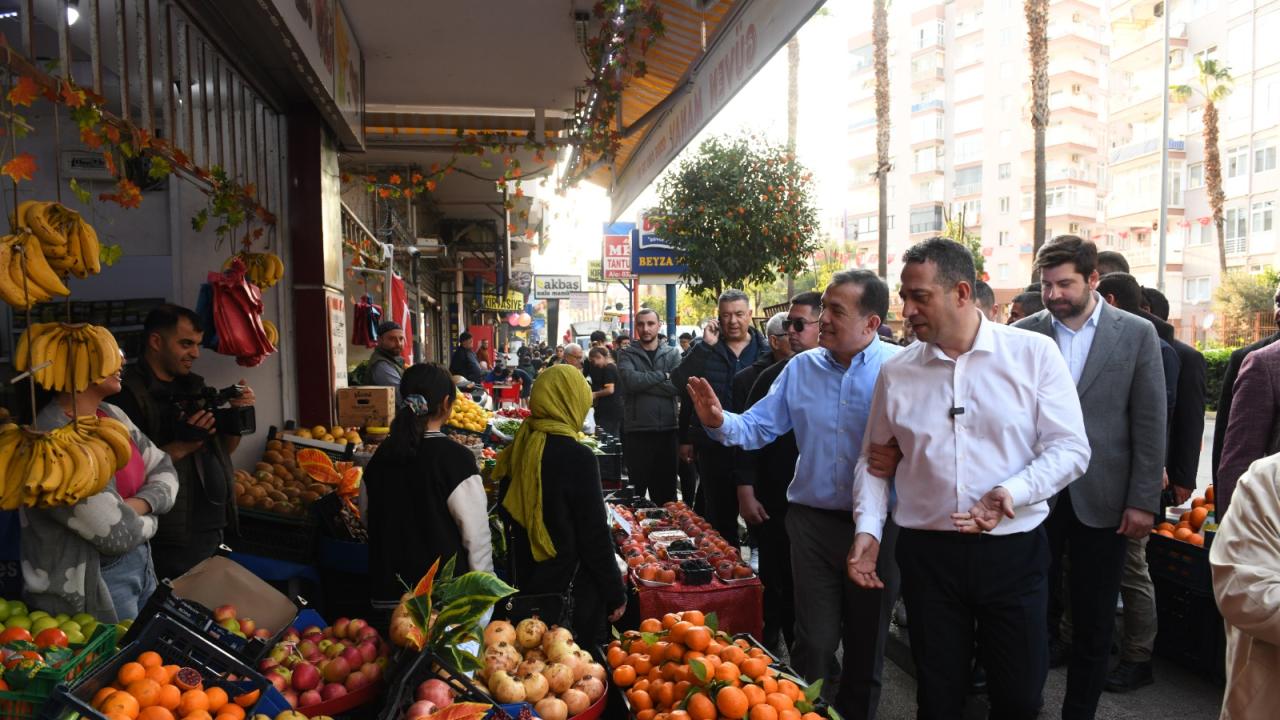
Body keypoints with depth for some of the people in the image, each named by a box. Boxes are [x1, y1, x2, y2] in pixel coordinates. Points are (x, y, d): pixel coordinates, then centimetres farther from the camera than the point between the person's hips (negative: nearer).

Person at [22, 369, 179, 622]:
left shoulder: (111, 414, 2)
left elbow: (164, 468, 7)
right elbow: (118, 533, -25)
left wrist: (142, 504, -13)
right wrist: (148, 520, -3)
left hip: (141, 564, 8)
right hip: (92, 583, -8)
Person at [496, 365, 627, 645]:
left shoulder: (518, 450, 0)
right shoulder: (577, 457, -21)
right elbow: (595, 537, -17)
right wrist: (616, 594, -6)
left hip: (525, 583, 7)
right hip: (572, 591, -7)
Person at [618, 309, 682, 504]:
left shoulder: (672, 354, 8)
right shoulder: (627, 354, 4)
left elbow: (678, 385, -10)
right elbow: (631, 380, -17)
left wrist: (643, 382, -12)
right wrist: (663, 375, -9)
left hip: (667, 430, 2)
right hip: (637, 431, -2)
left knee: (666, 491, 11)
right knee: (636, 490, 6)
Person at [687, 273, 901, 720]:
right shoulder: (800, 369, 5)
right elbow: (758, 426, 3)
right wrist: (720, 423, -16)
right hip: (813, 519, 2)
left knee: (867, 641, 16)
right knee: (814, 641, 11)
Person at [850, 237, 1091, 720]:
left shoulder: (1033, 353, -4)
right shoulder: (896, 372, 2)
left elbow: (1070, 447, -5)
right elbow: (874, 459, 9)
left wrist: (1012, 492, -22)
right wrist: (867, 528, -4)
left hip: (1014, 550, -1)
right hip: (927, 552, 2)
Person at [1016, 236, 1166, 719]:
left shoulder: (1137, 334, 0)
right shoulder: (1023, 334, 0)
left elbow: (1150, 424, -1)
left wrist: (1144, 500, -4)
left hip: (1102, 499, 0)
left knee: (1094, 624, 11)